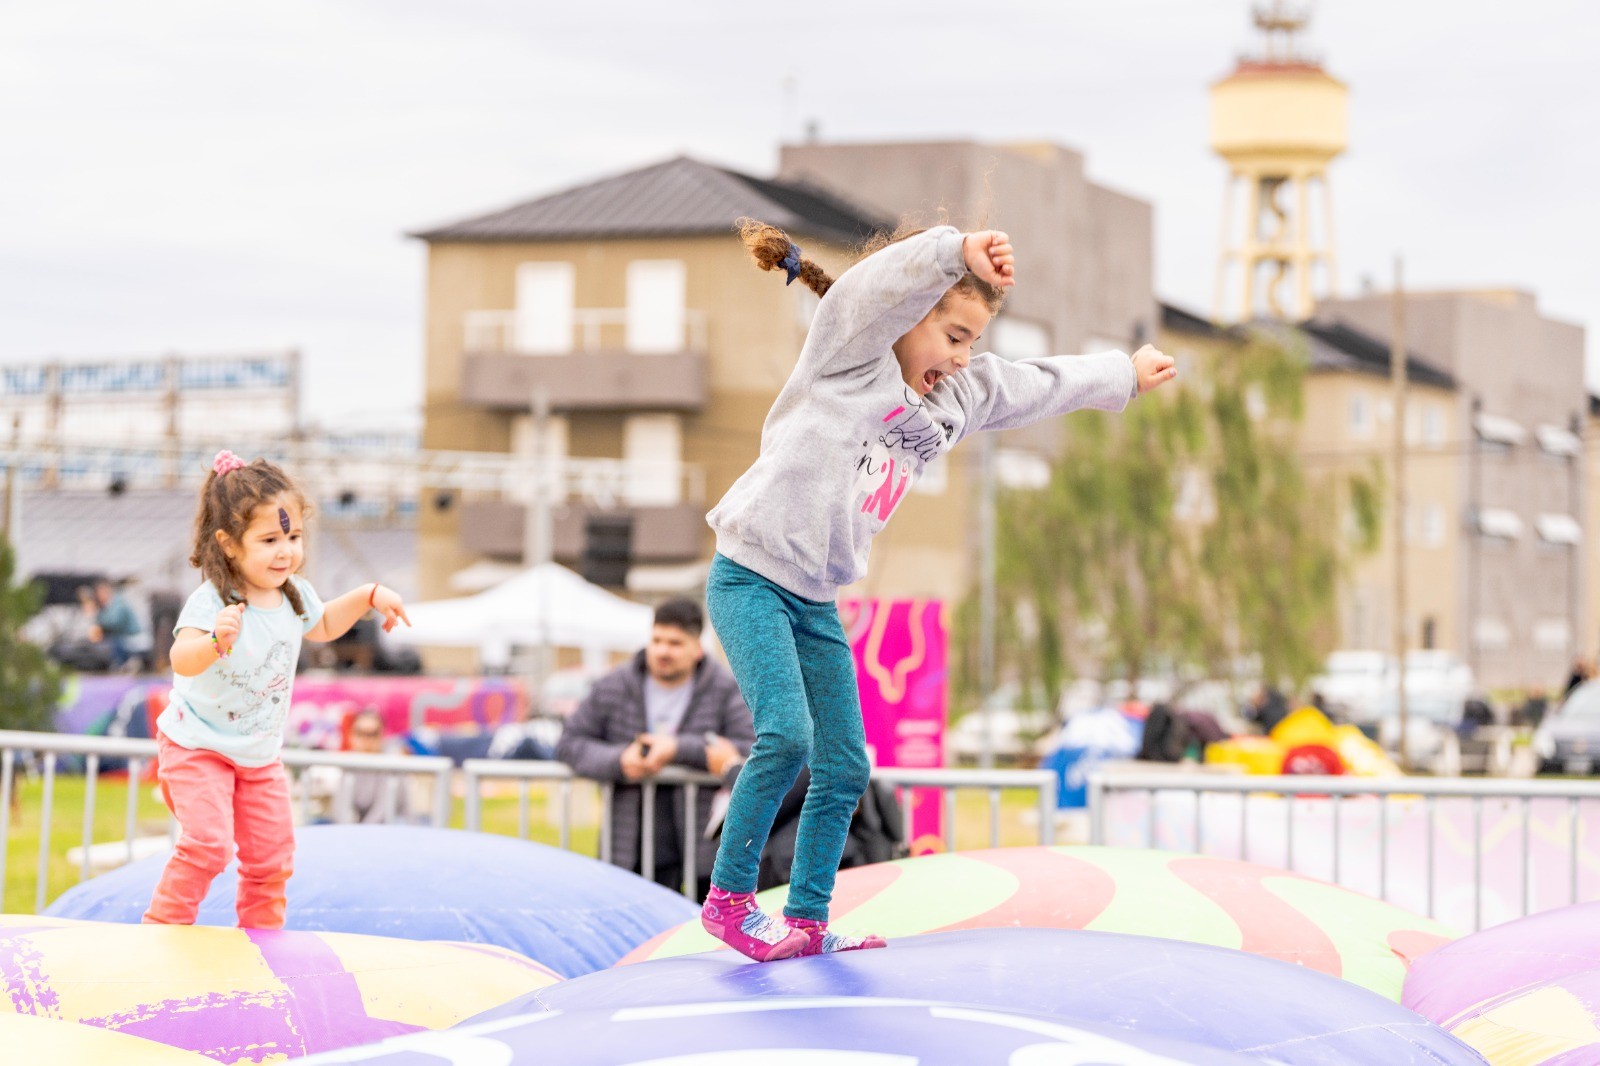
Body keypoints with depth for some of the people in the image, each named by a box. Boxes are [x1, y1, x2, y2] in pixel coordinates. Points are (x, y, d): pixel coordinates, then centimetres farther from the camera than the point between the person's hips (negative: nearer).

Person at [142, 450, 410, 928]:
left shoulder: (294, 595, -3)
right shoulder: (211, 601, -27)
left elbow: (320, 625, 22)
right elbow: (181, 660, -45)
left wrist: (370, 595, 11)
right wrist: (215, 639, -65)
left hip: (261, 757, 7)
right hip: (198, 747, -7)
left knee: (271, 857, 11)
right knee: (208, 842, -23)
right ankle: (163, 929, -7)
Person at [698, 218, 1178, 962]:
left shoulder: (964, 393, 14)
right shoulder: (849, 351, -8)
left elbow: (1044, 383, 29)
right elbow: (889, 283, -28)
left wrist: (1125, 376, 41)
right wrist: (960, 253, -45)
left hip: (817, 600, 8)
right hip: (750, 575, -8)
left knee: (844, 769, 5)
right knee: (786, 734, -22)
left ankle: (806, 922, 17)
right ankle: (729, 898, -8)